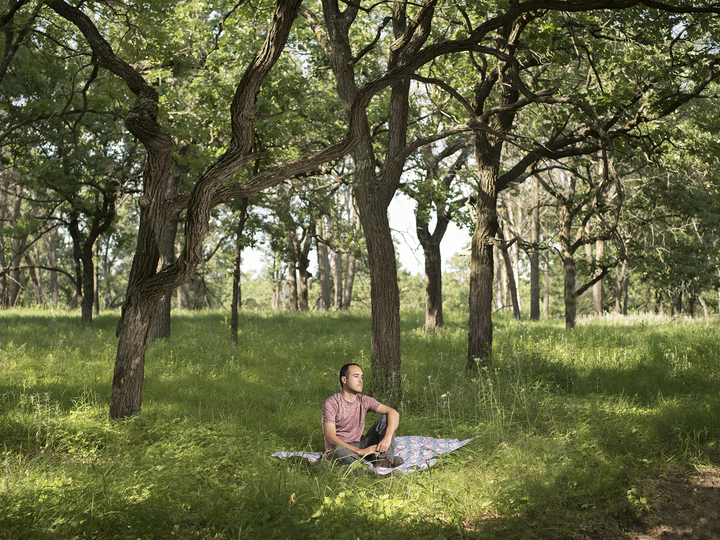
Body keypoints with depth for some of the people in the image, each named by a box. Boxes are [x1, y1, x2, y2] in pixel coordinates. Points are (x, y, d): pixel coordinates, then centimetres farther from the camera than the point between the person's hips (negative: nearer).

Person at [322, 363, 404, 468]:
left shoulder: (364, 401, 2)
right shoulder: (331, 404, -13)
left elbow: (393, 413, -7)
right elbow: (330, 438, -23)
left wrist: (387, 438, -28)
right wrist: (360, 451, -31)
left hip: (360, 445, 5)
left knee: (385, 418, -10)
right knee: (339, 450, -42)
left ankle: (385, 459, -31)